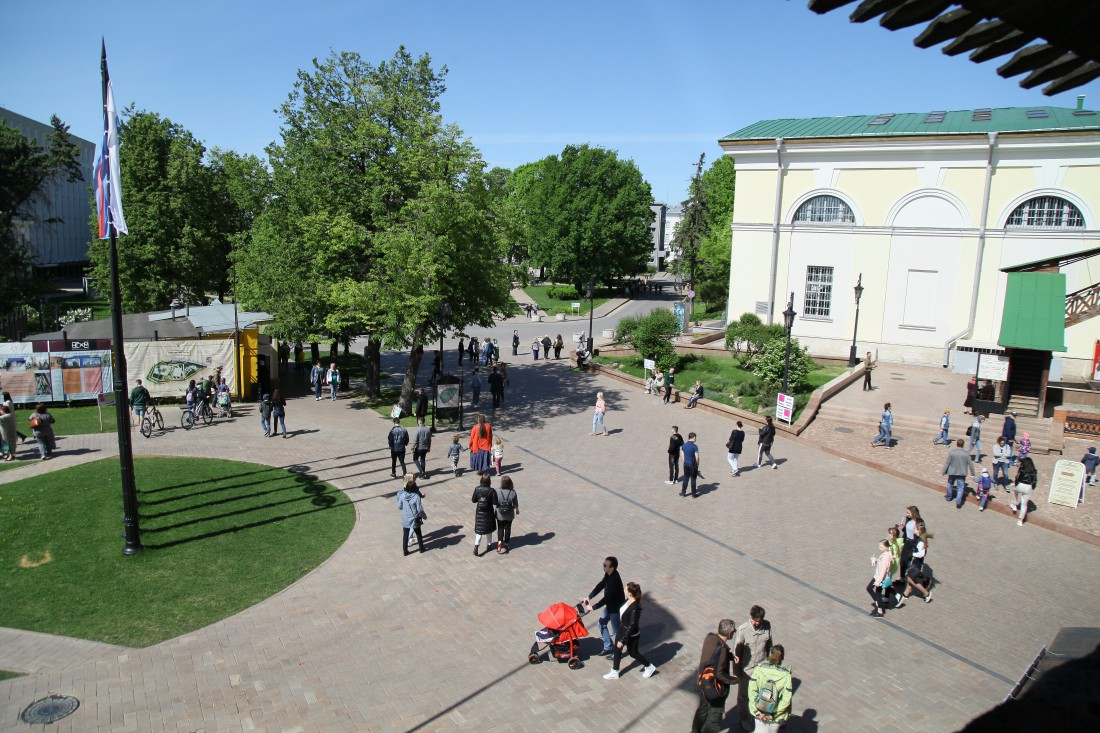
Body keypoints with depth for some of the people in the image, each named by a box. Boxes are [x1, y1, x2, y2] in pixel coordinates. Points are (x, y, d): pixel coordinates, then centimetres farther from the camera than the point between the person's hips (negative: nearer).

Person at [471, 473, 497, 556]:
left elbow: (473, 500, -3)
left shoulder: (477, 489, -13)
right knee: (489, 529, 19)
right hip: (488, 513, -1)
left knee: (479, 530, 9)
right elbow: (495, 503, -16)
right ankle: (489, 545, 32)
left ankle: (476, 545, -7)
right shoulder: (491, 491, -19)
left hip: (479, 512, 1)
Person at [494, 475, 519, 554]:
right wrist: (517, 509, 14)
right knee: (507, 528, 17)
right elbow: (515, 504, -5)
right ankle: (506, 545, 27)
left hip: (500, 515, 0)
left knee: (500, 528, 15)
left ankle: (499, 544, 2)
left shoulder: (497, 491, -20)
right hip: (509, 515, 0)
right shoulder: (513, 493, -17)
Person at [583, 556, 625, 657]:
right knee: (602, 624, 19)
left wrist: (593, 607, -23)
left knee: (616, 631, 9)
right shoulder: (608, 574, -9)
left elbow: (607, 598, -32)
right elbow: (600, 585, 3)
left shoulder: (615, 580, -36)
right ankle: (608, 647, 35)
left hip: (616, 608, -9)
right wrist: (589, 597, -4)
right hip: (610, 606, 9)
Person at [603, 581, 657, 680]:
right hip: (622, 630, 8)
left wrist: (623, 640, -23)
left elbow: (632, 626, -29)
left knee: (633, 653, 14)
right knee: (617, 650, 17)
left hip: (631, 635, -8)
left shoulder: (635, 608, -34)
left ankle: (650, 667, 38)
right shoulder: (628, 600, -8)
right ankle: (614, 673, 35)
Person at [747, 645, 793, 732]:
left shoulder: (759, 668, -16)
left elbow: (752, 691, -15)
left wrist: (757, 711, -9)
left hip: (759, 713, 0)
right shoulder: (786, 675, -19)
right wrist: (774, 712, -11)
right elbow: (786, 700, -19)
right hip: (776, 715, 0)